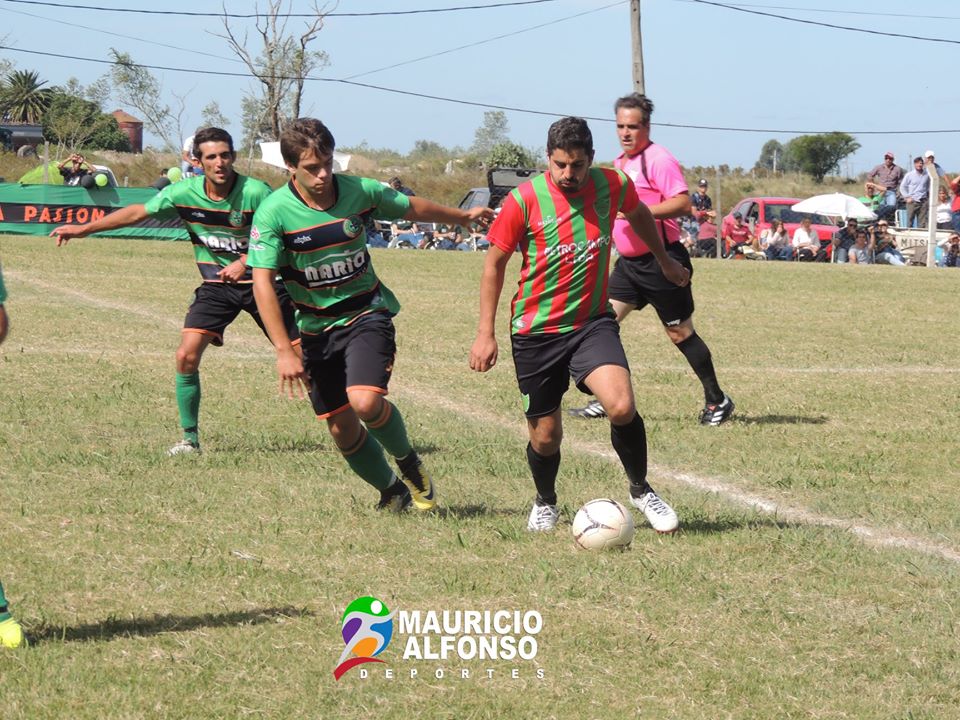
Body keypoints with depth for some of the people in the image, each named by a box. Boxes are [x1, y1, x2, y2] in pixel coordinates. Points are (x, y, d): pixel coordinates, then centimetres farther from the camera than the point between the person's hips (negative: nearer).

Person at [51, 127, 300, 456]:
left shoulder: (255, 192, -19)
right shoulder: (184, 193, -10)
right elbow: (137, 212, 2)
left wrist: (246, 262, -23)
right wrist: (84, 229, 4)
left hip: (259, 281, -3)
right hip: (215, 285, 3)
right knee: (187, 355, -13)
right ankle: (190, 437, 1)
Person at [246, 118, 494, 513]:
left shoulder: (358, 192, -10)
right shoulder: (273, 213, -17)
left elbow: (411, 207, 10)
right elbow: (263, 283, -20)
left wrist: (463, 216, 26)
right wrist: (284, 351, -26)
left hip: (367, 314, -1)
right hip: (317, 327, 1)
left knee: (365, 402, -24)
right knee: (341, 428, 4)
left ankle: (408, 462, 6)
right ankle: (392, 491, 29)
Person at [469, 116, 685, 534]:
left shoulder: (612, 186, -5)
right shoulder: (524, 200, -12)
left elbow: (638, 214, 20)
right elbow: (495, 263, -1)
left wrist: (665, 261, 33)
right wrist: (485, 332, -3)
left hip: (593, 322, 1)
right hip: (536, 331, -1)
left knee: (621, 406, -22)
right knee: (545, 436, 5)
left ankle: (641, 491, 3)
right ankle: (545, 503, 36)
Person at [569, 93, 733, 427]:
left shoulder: (659, 159, -14)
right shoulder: (621, 162, 14)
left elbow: (682, 203, -24)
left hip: (661, 261, -8)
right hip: (628, 262, 8)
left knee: (680, 333, 0)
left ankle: (717, 401, 14)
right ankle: (604, 399, 2)